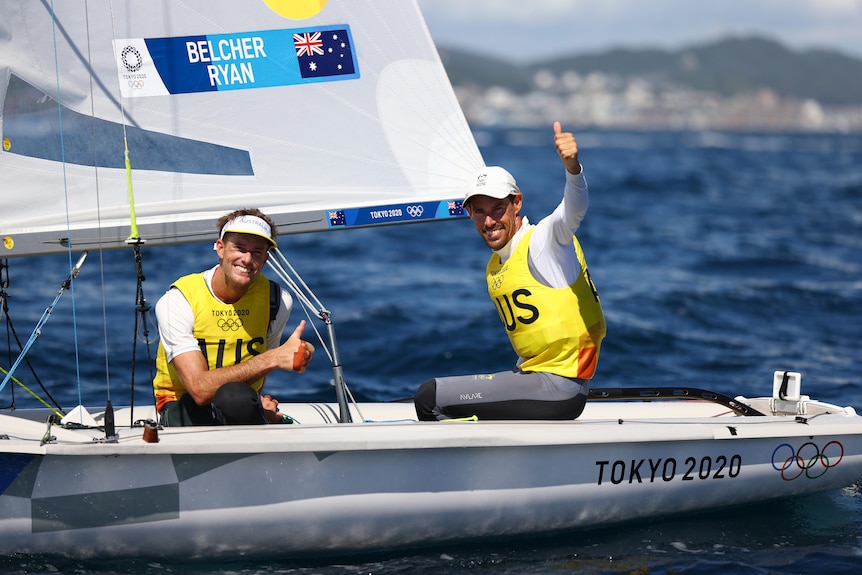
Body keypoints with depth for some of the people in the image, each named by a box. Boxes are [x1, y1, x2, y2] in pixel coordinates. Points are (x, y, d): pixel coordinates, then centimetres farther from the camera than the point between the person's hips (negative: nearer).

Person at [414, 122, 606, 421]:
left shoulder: (546, 239, -10)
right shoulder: (494, 267, 15)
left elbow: (575, 206, -33)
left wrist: (572, 166, -51)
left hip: (558, 388, -10)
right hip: (532, 375, 10)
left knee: (430, 397, -12)